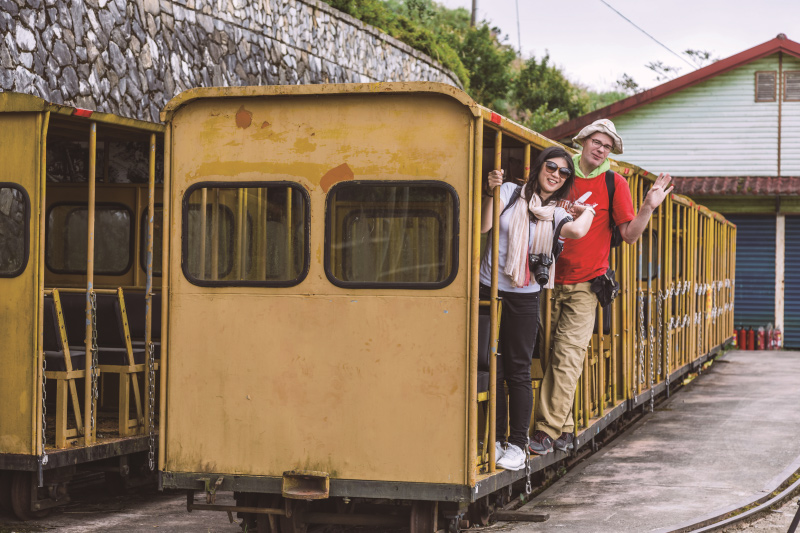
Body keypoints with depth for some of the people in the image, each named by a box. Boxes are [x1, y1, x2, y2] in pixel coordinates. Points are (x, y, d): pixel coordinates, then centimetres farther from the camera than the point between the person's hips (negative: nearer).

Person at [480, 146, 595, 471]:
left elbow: (578, 231, -14)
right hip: (490, 289, -1)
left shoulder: (556, 214, 9)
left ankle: (517, 444, 8)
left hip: (524, 298, 1)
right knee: (493, 370, 2)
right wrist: (491, 193, -18)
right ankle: (496, 440, 13)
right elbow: (484, 225, -8)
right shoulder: (511, 193, 4)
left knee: (518, 372, 2)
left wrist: (588, 211, 3)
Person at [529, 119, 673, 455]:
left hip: (585, 284, -3)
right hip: (552, 279, 3)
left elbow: (630, 234, 0)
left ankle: (547, 429, -9)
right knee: (550, 356, 2)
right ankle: (563, 426, 12)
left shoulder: (614, 183, 1)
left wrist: (648, 207, -16)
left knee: (567, 356, -10)